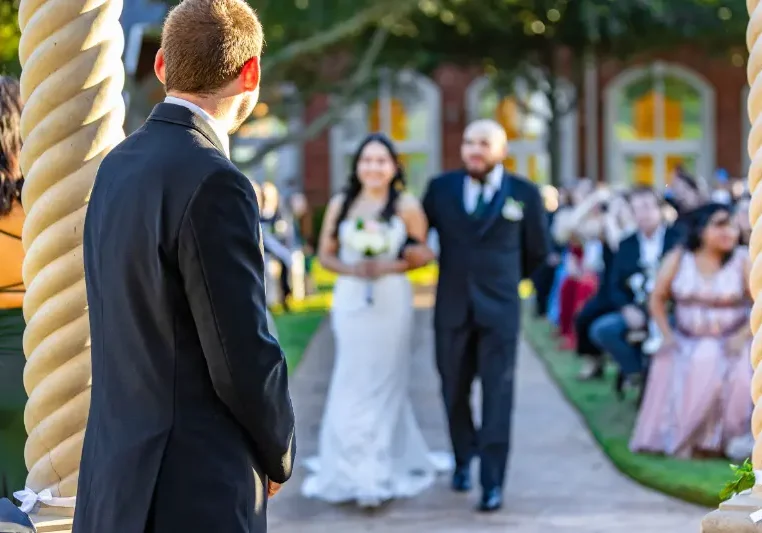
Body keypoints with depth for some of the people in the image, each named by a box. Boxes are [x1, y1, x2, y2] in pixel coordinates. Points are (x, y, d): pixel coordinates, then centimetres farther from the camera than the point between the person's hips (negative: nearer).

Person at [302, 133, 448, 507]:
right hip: (350, 300, 2)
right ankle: (352, 469, 12)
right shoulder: (340, 205, 5)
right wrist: (351, 269, -10)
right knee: (351, 385, 2)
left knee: (382, 384, 2)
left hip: (391, 301, -2)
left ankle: (374, 474, 8)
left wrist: (388, 267, -13)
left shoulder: (406, 206, -2)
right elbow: (325, 255, 7)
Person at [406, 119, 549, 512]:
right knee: (454, 392, 11)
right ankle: (464, 459, 34)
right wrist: (410, 249, -13)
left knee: (497, 395, -5)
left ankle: (493, 482, -3)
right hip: (451, 308, 2)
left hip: (499, 310, -2)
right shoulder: (441, 188, 4)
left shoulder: (524, 194, 1)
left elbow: (537, 250, 11)